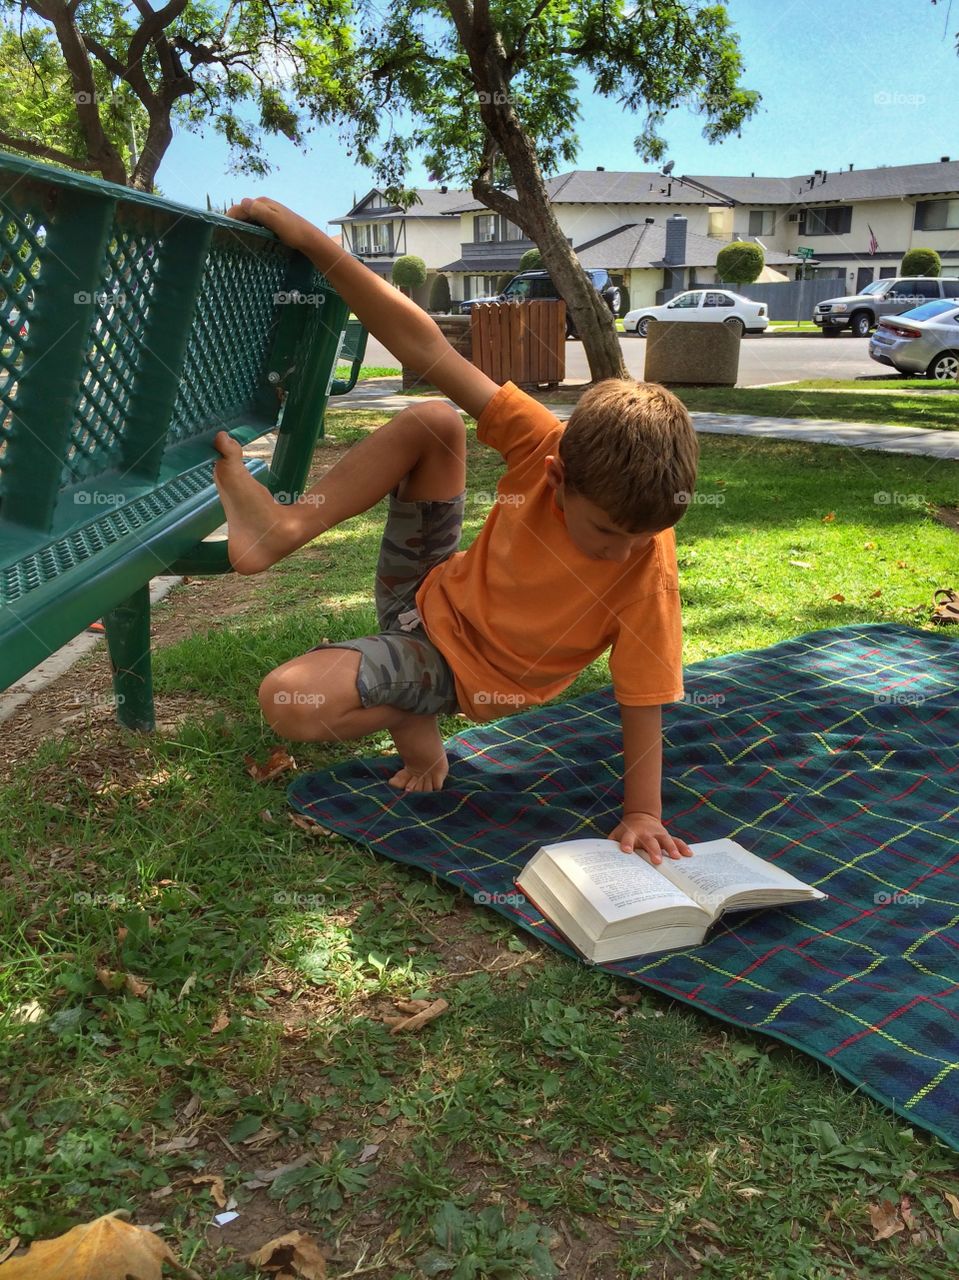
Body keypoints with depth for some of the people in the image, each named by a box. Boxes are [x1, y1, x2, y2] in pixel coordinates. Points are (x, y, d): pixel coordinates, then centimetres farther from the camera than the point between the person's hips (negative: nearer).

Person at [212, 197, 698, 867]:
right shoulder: (544, 444, -23)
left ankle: (413, 715, 0)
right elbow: (425, 346, -25)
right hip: (434, 596, 4)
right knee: (434, 422, -15)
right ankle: (284, 528, -11)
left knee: (290, 703, -27)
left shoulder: (648, 572, -28)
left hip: (464, 669, -3)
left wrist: (643, 814, -22)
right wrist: (314, 241, -28)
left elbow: (645, 697, -20)